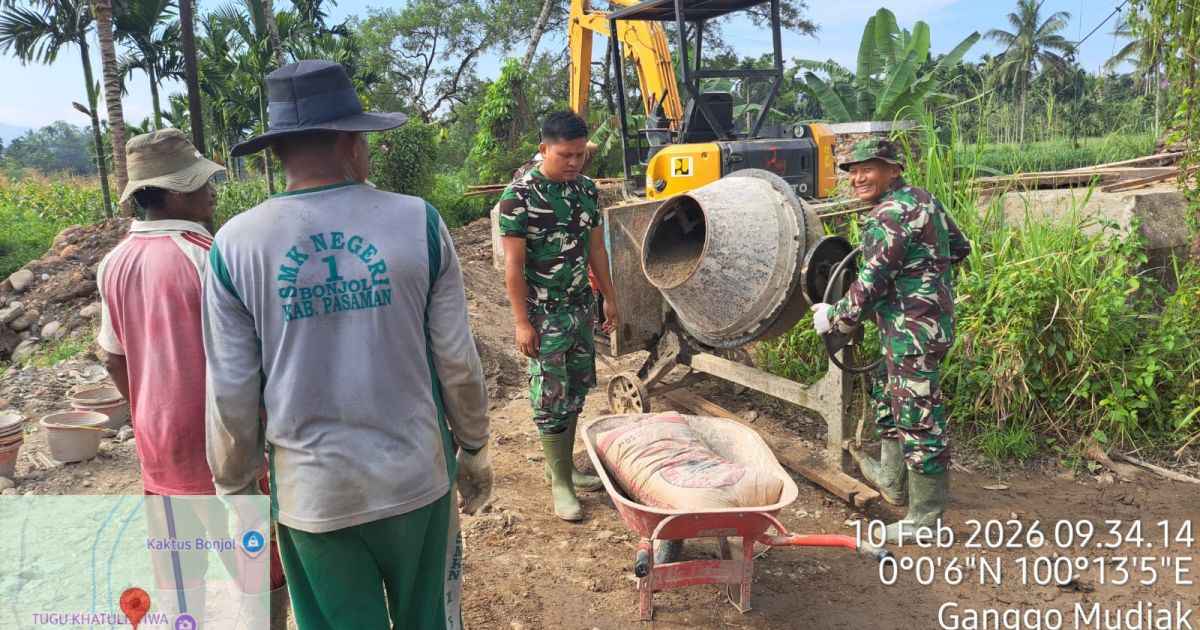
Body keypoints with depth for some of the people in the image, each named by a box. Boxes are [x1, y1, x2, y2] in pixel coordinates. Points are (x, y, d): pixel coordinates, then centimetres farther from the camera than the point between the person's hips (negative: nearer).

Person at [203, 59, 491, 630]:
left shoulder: (236, 244, -8)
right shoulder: (417, 222, -10)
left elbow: (231, 393, -4)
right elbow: (457, 361, -6)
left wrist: (235, 487, 11)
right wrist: (474, 450, 10)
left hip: (312, 495, 1)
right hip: (415, 479, 0)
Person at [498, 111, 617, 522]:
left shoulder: (586, 189, 4)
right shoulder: (520, 196, -16)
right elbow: (513, 265, -15)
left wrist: (608, 297, 14)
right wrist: (522, 322, -16)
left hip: (581, 307, 7)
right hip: (544, 316, -6)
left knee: (576, 391, 14)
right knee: (551, 399, -1)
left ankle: (564, 466, 29)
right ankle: (560, 483, 11)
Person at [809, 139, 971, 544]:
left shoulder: (890, 214, -18)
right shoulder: (922, 199, 13)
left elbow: (872, 282, -20)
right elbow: (959, 247, 21)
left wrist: (836, 316, -7)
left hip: (912, 331, -11)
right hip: (929, 323, 11)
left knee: (919, 418, -2)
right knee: (888, 398, 24)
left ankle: (926, 519, 9)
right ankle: (891, 480, 40)